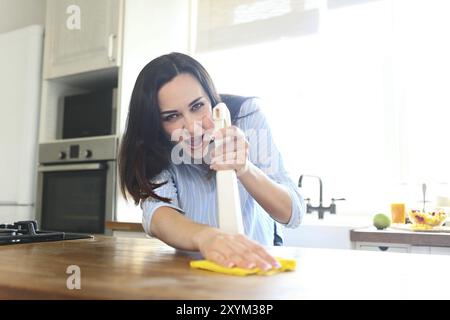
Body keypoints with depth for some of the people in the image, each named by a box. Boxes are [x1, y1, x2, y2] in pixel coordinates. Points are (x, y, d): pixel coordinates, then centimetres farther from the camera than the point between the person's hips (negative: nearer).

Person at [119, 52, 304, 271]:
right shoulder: (153, 147, -16)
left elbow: (292, 214, -20)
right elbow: (156, 213, -33)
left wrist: (244, 168, -38)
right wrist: (204, 236, -53)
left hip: (258, 254, 0)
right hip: (192, 262, 1)